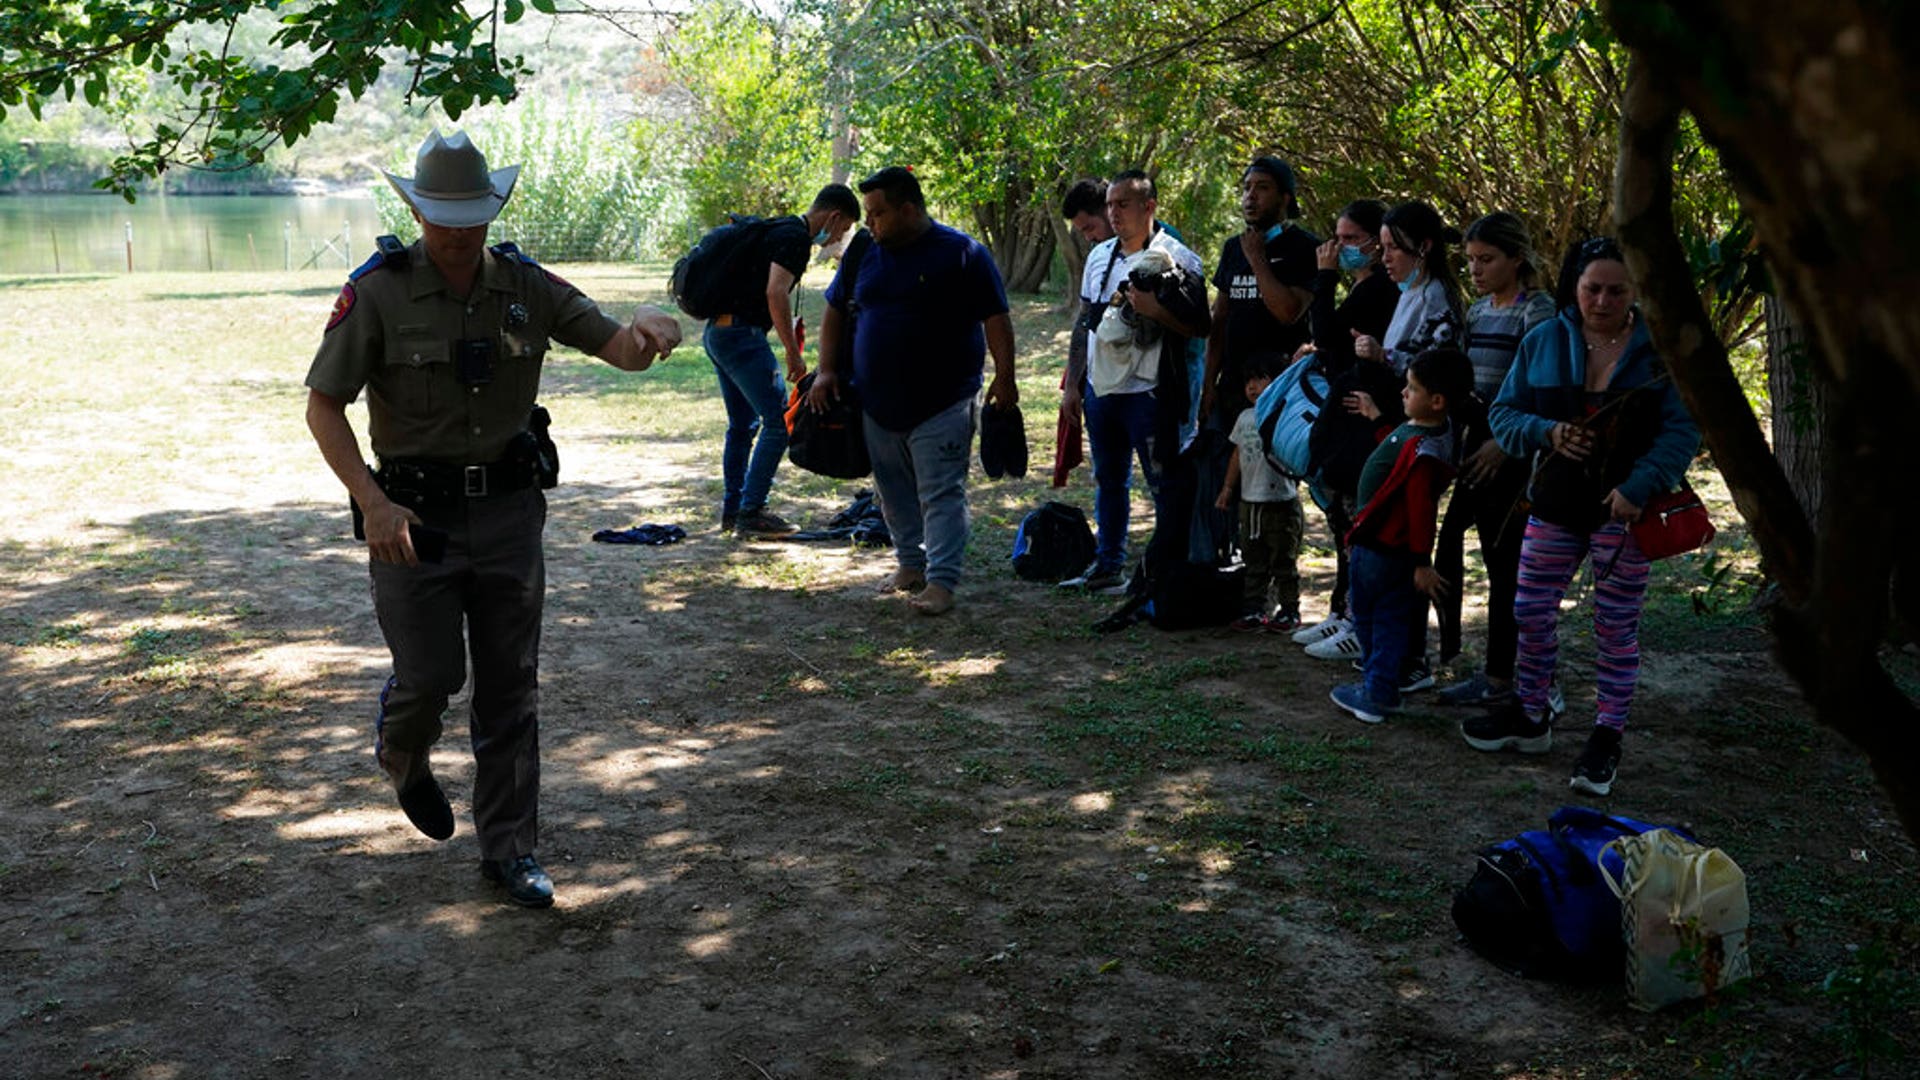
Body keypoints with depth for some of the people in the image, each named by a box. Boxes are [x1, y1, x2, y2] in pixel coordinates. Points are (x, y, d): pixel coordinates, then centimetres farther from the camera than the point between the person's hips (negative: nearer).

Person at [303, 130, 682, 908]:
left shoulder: (524, 287, 1)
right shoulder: (378, 293, -8)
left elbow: (617, 349, -1)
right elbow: (322, 407, -8)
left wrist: (646, 329, -27)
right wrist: (373, 503, -20)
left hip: (508, 507, 3)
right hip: (414, 514, -3)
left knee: (511, 689, 5)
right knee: (430, 674, -2)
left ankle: (509, 849, 17)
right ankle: (401, 756, 35)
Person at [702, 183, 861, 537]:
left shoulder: (780, 229, 19)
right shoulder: (796, 237, -12)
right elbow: (776, 292, -23)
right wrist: (794, 355, -18)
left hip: (717, 332, 10)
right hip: (741, 334, -10)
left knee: (743, 425, 18)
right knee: (779, 421, -7)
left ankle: (732, 510, 23)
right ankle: (751, 512, -6)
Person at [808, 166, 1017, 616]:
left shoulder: (961, 253, -7)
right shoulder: (865, 253, 7)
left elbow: (995, 319, -7)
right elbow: (835, 311, 17)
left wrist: (1004, 377, -15)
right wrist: (826, 370, 8)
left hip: (942, 405, -5)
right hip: (878, 404, 5)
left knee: (941, 493, -7)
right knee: (895, 492, 13)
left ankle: (941, 580, -6)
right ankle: (910, 564, 27)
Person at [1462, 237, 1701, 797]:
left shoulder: (1662, 350, -6)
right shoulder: (1543, 342, 2)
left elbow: (1683, 429, -9)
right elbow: (1504, 413, 6)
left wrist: (1639, 487, -21)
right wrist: (1545, 432, -14)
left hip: (1624, 508, -3)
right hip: (1555, 504, 3)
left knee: (1616, 628, 4)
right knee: (1531, 612, 10)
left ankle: (1607, 739, 15)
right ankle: (1529, 715, 30)